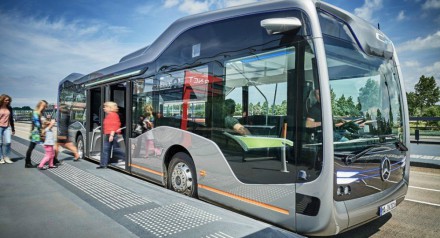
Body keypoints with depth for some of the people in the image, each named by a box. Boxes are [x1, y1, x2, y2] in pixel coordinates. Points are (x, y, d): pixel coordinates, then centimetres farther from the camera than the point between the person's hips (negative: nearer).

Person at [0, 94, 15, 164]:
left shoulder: (9, 108, 7)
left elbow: (11, 119, 13)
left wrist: (13, 129, 14)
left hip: (7, 127, 2)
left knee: (8, 142, -8)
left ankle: (7, 157, 6)